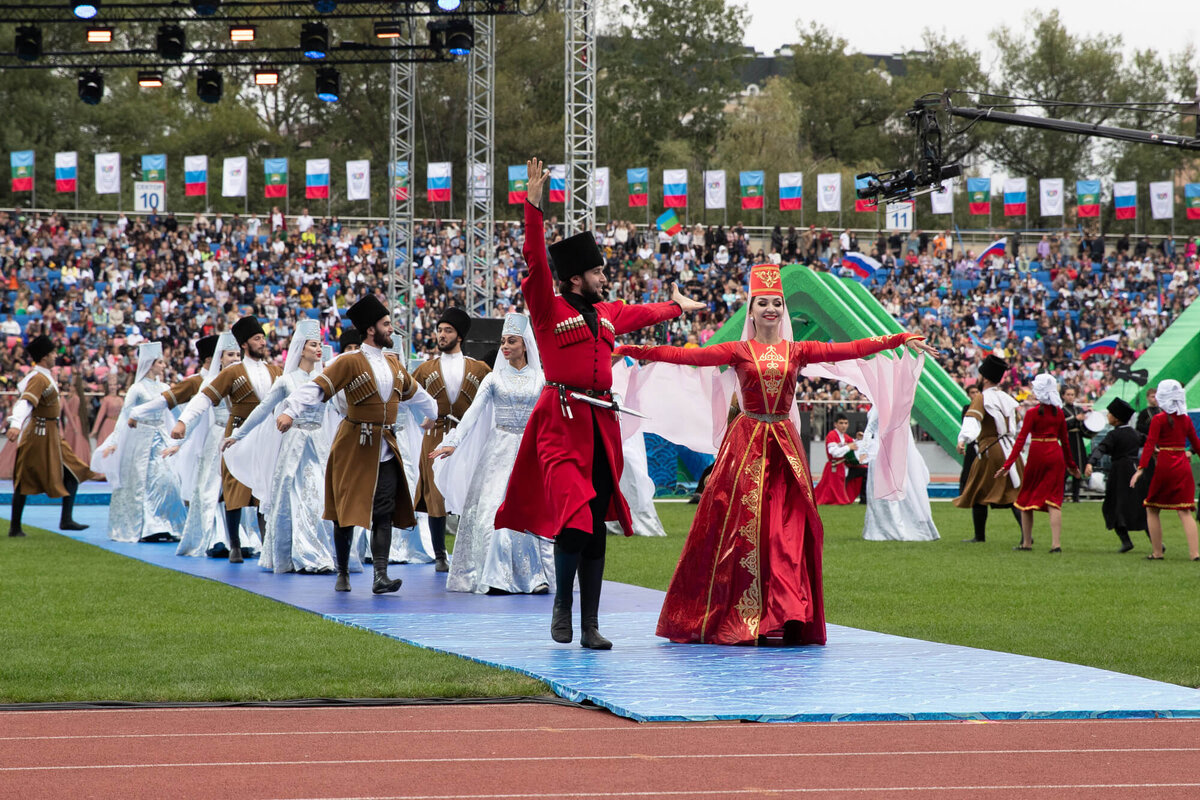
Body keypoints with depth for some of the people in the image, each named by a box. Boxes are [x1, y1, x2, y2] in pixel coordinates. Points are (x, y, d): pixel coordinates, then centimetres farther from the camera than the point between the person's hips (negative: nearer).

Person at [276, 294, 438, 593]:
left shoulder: (393, 362, 11)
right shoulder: (350, 362, -10)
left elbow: (412, 390, 30)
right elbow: (318, 387, -21)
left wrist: (431, 412, 45)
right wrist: (290, 411, -34)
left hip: (386, 450, 5)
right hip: (354, 448, -5)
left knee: (384, 513, -6)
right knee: (347, 512, 2)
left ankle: (380, 576, -11)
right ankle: (342, 573, 15)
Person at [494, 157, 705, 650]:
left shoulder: (607, 314, 18)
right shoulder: (548, 309, -2)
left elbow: (643, 313, 38)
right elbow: (536, 263, -15)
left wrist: (678, 306, 56)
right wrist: (535, 207, -25)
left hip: (601, 426, 6)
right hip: (562, 423, -6)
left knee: (597, 527, 4)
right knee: (574, 516, -19)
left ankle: (590, 626, 6)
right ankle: (563, 604, 1)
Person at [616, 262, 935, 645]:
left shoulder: (796, 351, 9)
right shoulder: (738, 352, 3)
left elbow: (852, 349, 5)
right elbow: (687, 356, -5)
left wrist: (903, 339, -1)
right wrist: (631, 350, -14)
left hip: (784, 443, 2)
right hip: (746, 442, -2)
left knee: (788, 530, -3)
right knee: (741, 527, -4)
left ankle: (790, 618, -3)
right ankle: (737, 620, -1)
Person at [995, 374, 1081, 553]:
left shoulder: (1032, 413, -10)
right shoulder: (1059, 412, 3)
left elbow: (1021, 440, -14)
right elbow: (1064, 440, 12)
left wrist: (1007, 465, -15)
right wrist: (1071, 465, 23)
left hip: (1037, 455, -4)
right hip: (1056, 456, 4)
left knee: (1026, 498, 12)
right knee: (1053, 499, 0)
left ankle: (1027, 542, 16)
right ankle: (1056, 543, -12)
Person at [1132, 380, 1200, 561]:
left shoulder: (1159, 419, -7)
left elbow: (1150, 444, -16)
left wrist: (1141, 469, -21)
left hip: (1164, 466, -4)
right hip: (1183, 467, 4)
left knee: (1152, 509, 9)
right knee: (1185, 511, 2)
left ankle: (1157, 552, 7)